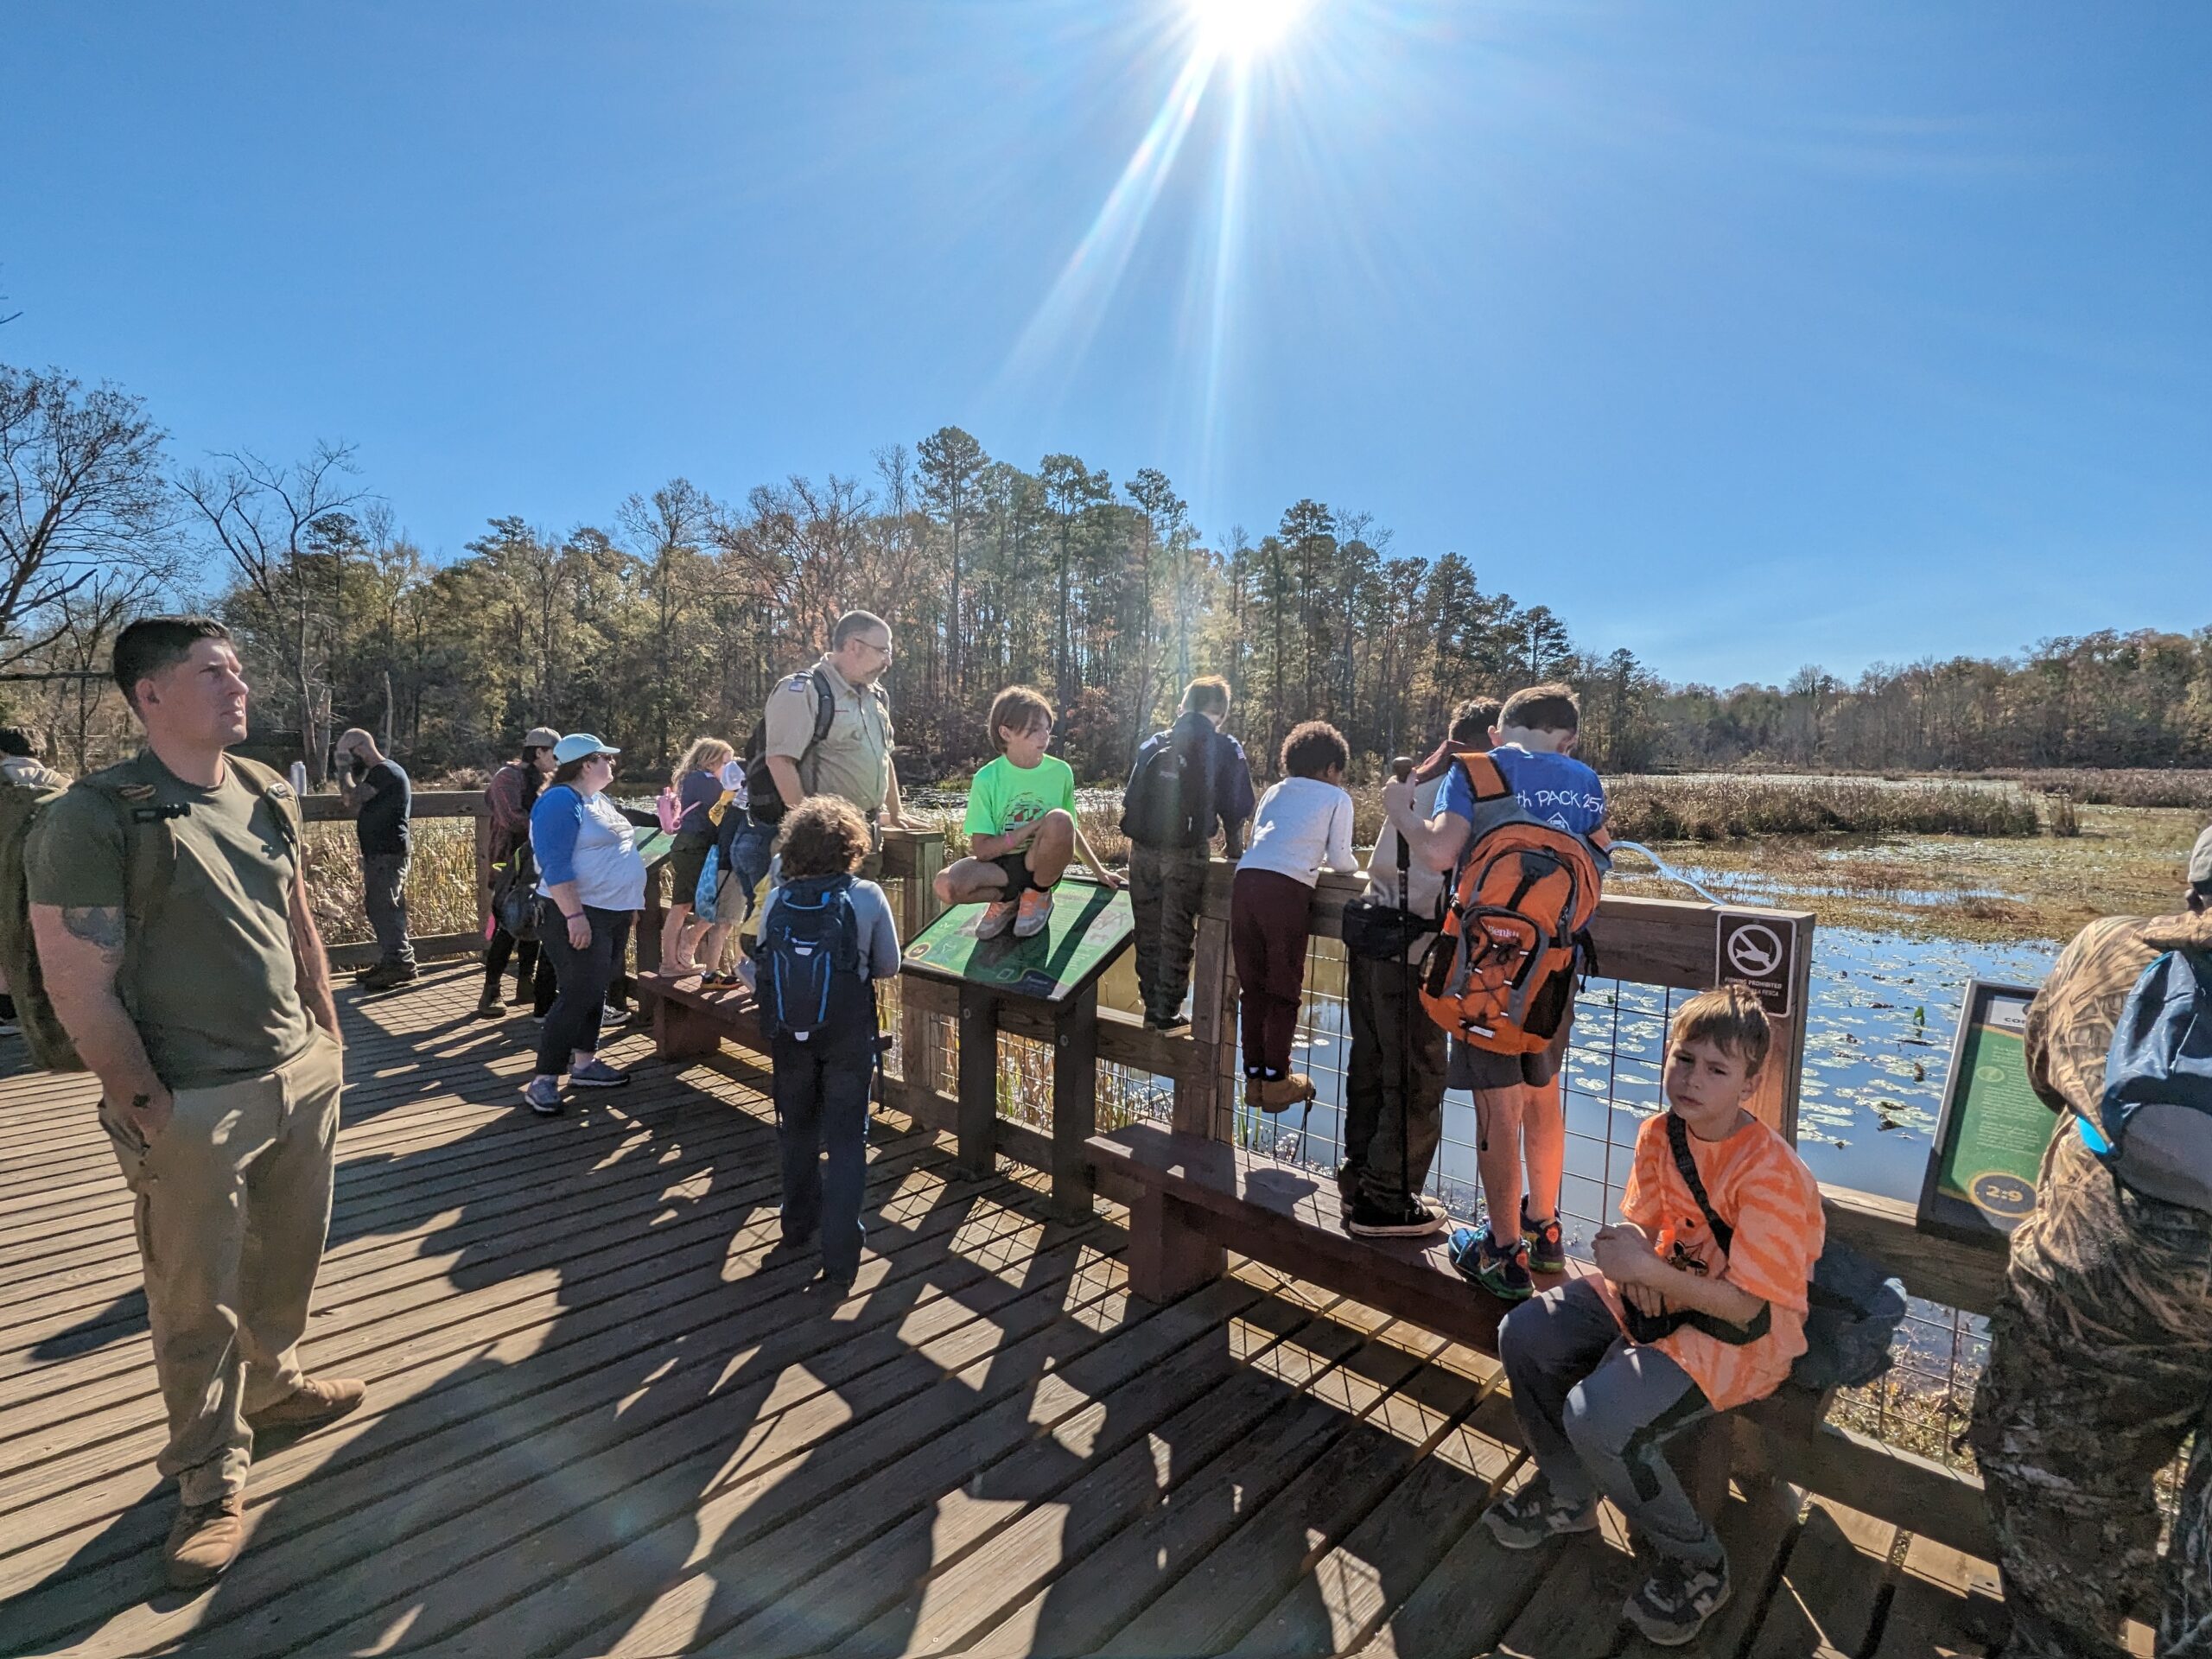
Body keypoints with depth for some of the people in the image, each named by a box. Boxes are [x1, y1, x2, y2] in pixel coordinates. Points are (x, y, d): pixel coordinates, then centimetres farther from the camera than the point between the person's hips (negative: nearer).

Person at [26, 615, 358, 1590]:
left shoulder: (268, 797, 5)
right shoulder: (95, 818, -15)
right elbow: (80, 988, -14)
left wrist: (327, 1031, 12)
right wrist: (150, 1112, -13)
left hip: (302, 1076, 6)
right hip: (194, 1107, -6)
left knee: (288, 1261, 21)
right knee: (196, 1303, 11)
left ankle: (270, 1384, 46)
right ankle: (211, 1475, 30)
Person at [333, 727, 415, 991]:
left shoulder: (384, 771, -12)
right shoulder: (378, 772, 21)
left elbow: (352, 799, -19)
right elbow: (358, 808, 18)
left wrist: (344, 770, -5)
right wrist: (349, 772, 12)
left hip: (388, 853, -11)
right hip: (378, 852, 11)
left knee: (386, 908, -11)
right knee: (377, 908, 13)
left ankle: (400, 965, -9)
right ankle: (388, 962, 19)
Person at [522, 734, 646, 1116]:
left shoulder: (599, 800, 14)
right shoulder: (561, 801, -15)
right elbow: (555, 865, -23)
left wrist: (628, 903, 21)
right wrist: (574, 915, -28)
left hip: (613, 913, 10)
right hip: (579, 915, -10)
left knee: (596, 991, 14)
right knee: (578, 995, -9)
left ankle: (584, 1063, 24)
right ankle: (542, 1081, -1)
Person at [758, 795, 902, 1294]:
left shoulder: (777, 898, -6)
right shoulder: (868, 896, -11)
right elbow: (888, 966, -2)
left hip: (791, 1031, 3)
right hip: (848, 1033, -2)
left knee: (798, 1129, 23)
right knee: (846, 1141, 6)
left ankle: (798, 1226, 40)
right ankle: (839, 1261, 5)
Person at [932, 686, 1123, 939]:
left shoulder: (1061, 772, -5)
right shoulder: (987, 778, -11)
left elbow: (1071, 831, 11)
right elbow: (981, 849, -14)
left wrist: (1099, 870, 14)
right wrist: (1033, 827, -21)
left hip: (1041, 867, 1)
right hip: (1000, 866, -1)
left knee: (1060, 820, -32)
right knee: (946, 886, -32)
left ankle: (1038, 896, -4)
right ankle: (1007, 899, 1)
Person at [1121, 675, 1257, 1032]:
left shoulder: (1152, 744, 14)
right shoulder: (1225, 749, 4)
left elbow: (1130, 800, 14)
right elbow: (1234, 813, 1)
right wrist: (1235, 853, 16)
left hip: (1142, 849, 4)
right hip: (1187, 852, -3)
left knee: (1147, 933, 14)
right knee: (1177, 935, 6)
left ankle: (1152, 1008, 23)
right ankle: (1167, 1013, 11)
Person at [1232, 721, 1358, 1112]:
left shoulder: (1274, 792, 25)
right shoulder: (1337, 798, 12)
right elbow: (1340, 859, 8)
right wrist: (1353, 864, 31)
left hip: (1246, 881, 5)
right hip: (1286, 890, -5)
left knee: (1252, 984, 11)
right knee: (1284, 989, 6)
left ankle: (1253, 1077, 18)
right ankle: (1276, 1082, 11)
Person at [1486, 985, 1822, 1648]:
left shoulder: (1770, 1174, -26)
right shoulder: (1659, 1133, -5)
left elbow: (1746, 1306, -25)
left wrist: (1649, 1270, -30)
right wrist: (1636, 1257, -17)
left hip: (1743, 1332, -7)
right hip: (1665, 1290, 7)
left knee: (1597, 1415, -27)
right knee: (1524, 1335, -5)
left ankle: (1694, 1563, 4)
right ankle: (1567, 1493, 20)